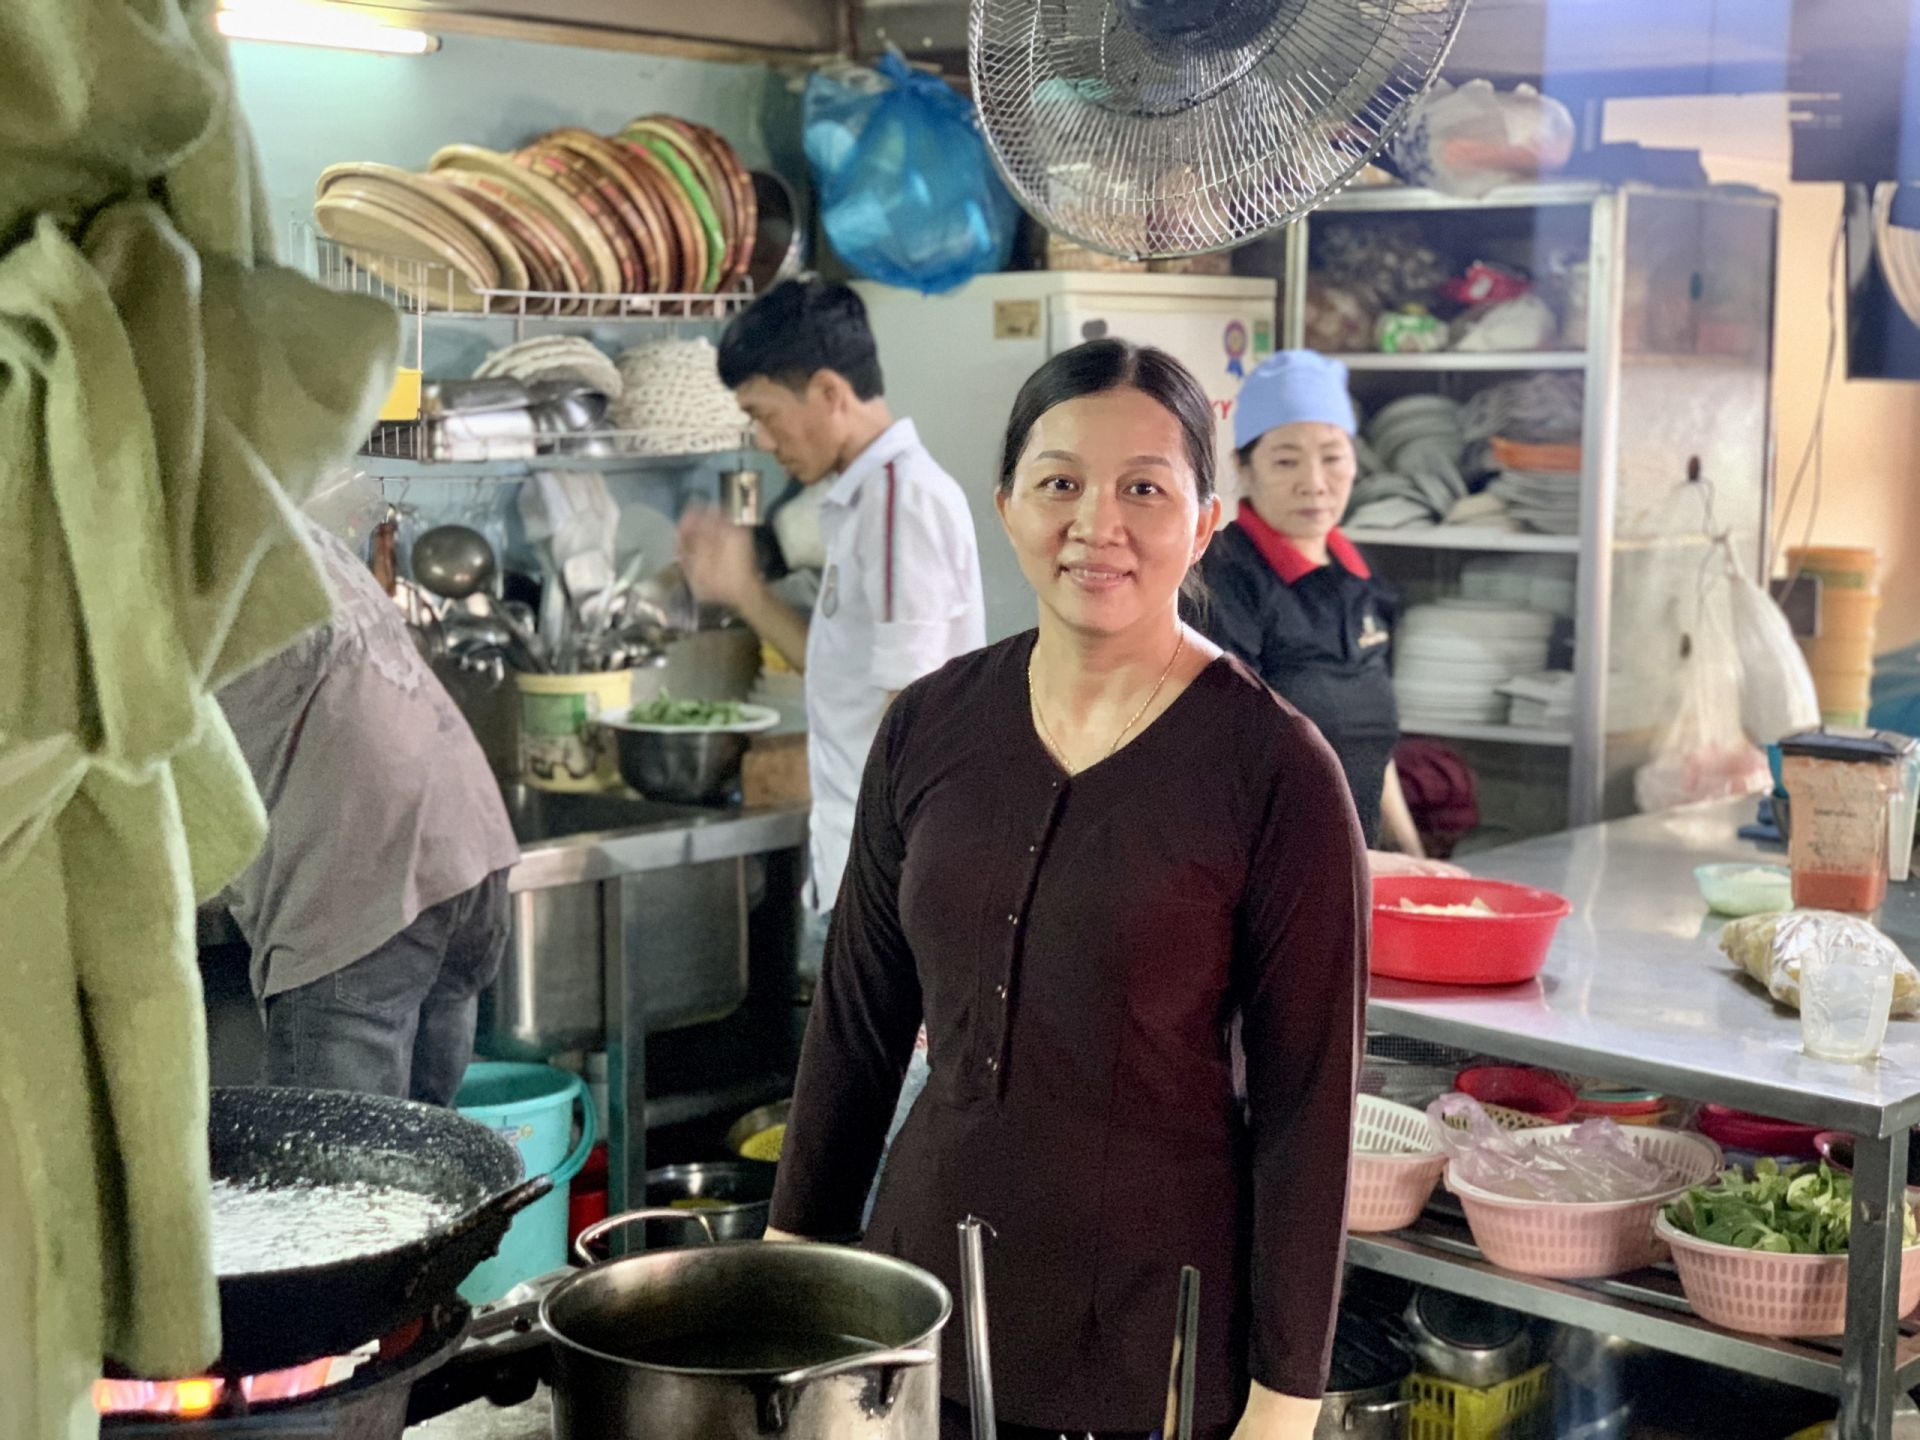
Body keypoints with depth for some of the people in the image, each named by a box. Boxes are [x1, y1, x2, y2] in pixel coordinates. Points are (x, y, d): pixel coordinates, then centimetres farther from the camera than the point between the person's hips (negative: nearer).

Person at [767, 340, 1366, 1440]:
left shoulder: (1277, 770, -12)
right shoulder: (932, 726, 1)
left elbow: (1307, 1099, -10)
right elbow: (859, 1017, 9)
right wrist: (795, 1246, 10)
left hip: (1155, 1332, -4)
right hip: (933, 1276, 4)